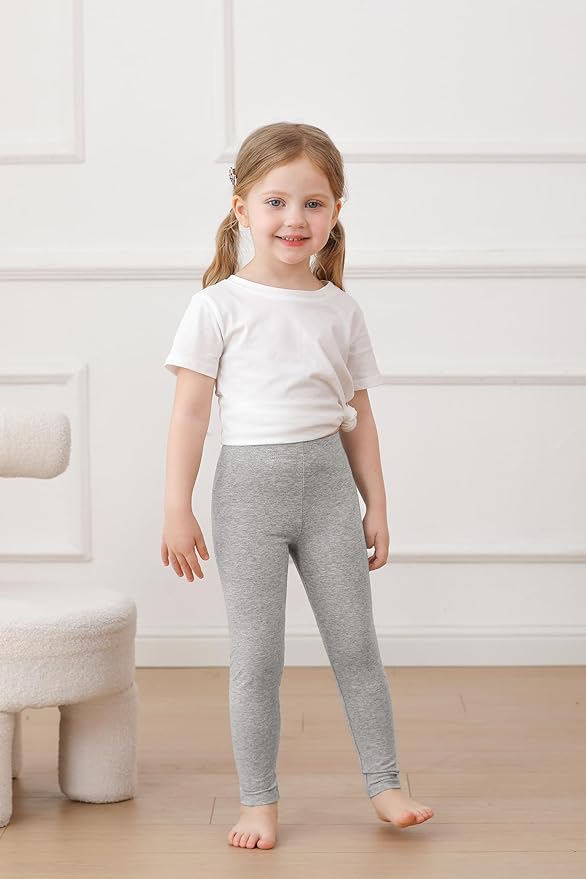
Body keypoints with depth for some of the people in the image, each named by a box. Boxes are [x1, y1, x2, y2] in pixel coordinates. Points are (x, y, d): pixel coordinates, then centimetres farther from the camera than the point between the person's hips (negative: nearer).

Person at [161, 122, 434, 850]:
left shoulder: (341, 311, 6)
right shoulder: (219, 306, -4)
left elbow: (357, 415, 11)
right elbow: (190, 410, -6)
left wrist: (376, 505, 10)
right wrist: (177, 509, -10)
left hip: (327, 482, 3)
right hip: (250, 485, -3)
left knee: (356, 646, 9)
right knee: (256, 659, 2)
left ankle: (384, 784, 21)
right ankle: (258, 802, 13)